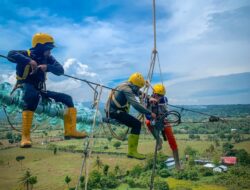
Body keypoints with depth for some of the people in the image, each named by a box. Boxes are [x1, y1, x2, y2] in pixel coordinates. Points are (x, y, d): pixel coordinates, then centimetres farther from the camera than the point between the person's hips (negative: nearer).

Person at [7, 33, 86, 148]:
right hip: (25, 89, -6)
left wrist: (48, 67, -26)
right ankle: (25, 136, -41)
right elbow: (11, 54, -28)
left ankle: (70, 131, -2)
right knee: (32, 96, -42)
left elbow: (60, 70, -8)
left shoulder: (47, 58, 5)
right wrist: (29, 61, -39)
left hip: (40, 90, 6)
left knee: (67, 99, 0)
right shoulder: (27, 54, -9)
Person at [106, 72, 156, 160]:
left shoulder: (127, 86, 13)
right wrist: (150, 113, -26)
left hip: (112, 110, 10)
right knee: (137, 124, -15)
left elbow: (137, 92, 26)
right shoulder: (127, 89, -18)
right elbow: (136, 104, -28)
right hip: (115, 112, -10)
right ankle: (132, 152, -14)